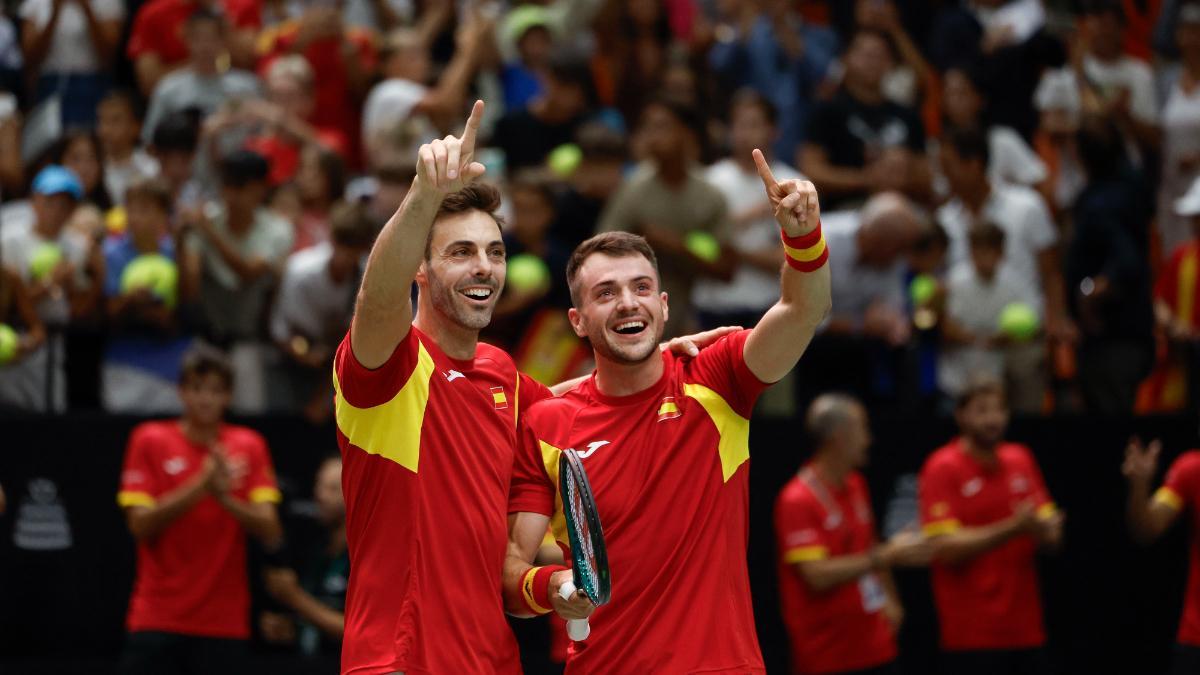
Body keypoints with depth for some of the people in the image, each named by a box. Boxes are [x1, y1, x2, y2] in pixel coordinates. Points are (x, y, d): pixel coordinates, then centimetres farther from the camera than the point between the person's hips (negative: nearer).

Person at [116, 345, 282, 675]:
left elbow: (270, 531, -4)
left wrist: (225, 497, -22)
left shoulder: (249, 447, 6)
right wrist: (201, 485, -19)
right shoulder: (149, 440, 3)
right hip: (157, 620, -1)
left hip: (223, 623, 1)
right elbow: (141, 524, -7)